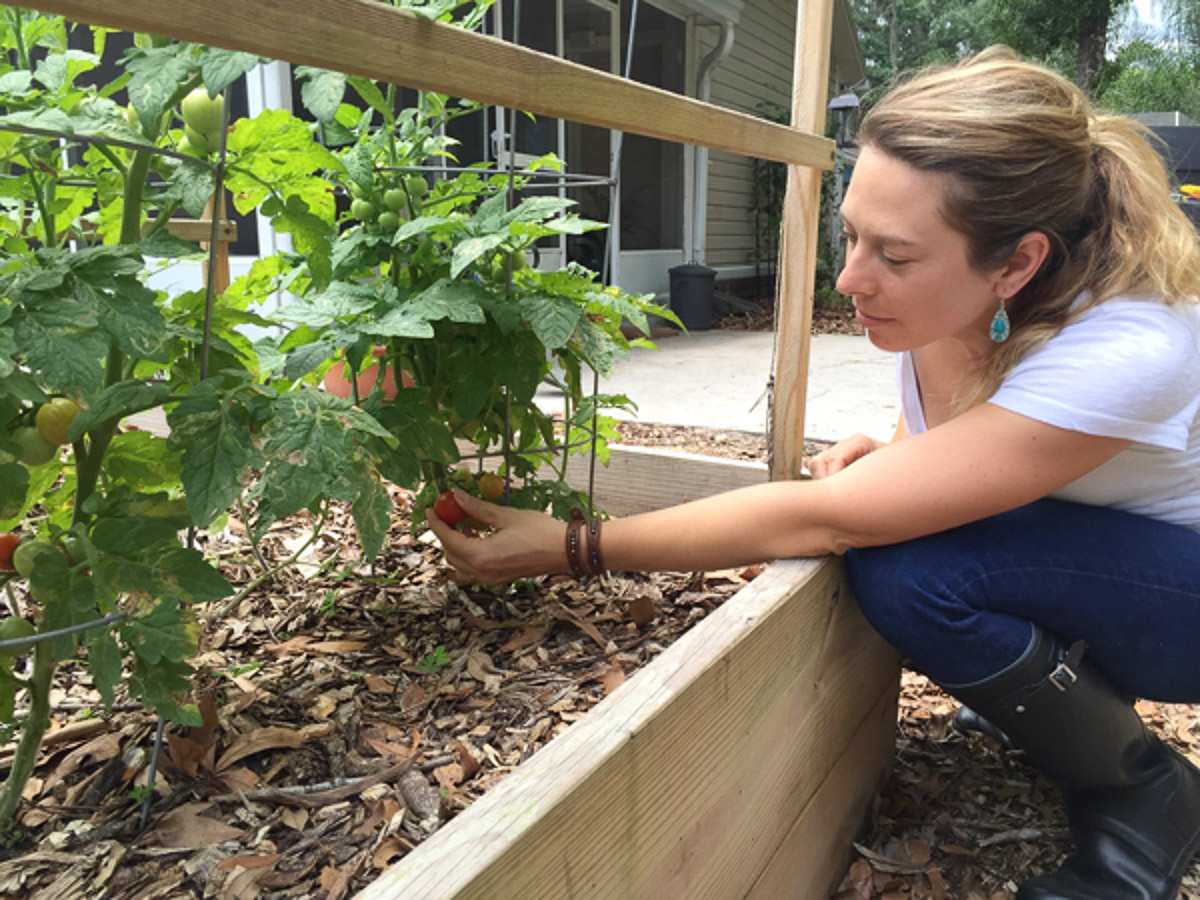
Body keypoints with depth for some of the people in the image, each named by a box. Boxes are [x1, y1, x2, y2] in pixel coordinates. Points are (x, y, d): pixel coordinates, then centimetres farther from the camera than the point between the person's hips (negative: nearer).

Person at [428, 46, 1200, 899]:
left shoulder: (1128, 351, -38)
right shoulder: (942, 294, -16)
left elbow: (820, 516, -40)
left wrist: (570, 548, -35)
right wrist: (894, 457, -16)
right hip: (1062, 552, 7)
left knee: (911, 568, -31)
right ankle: (1061, 693, 8)